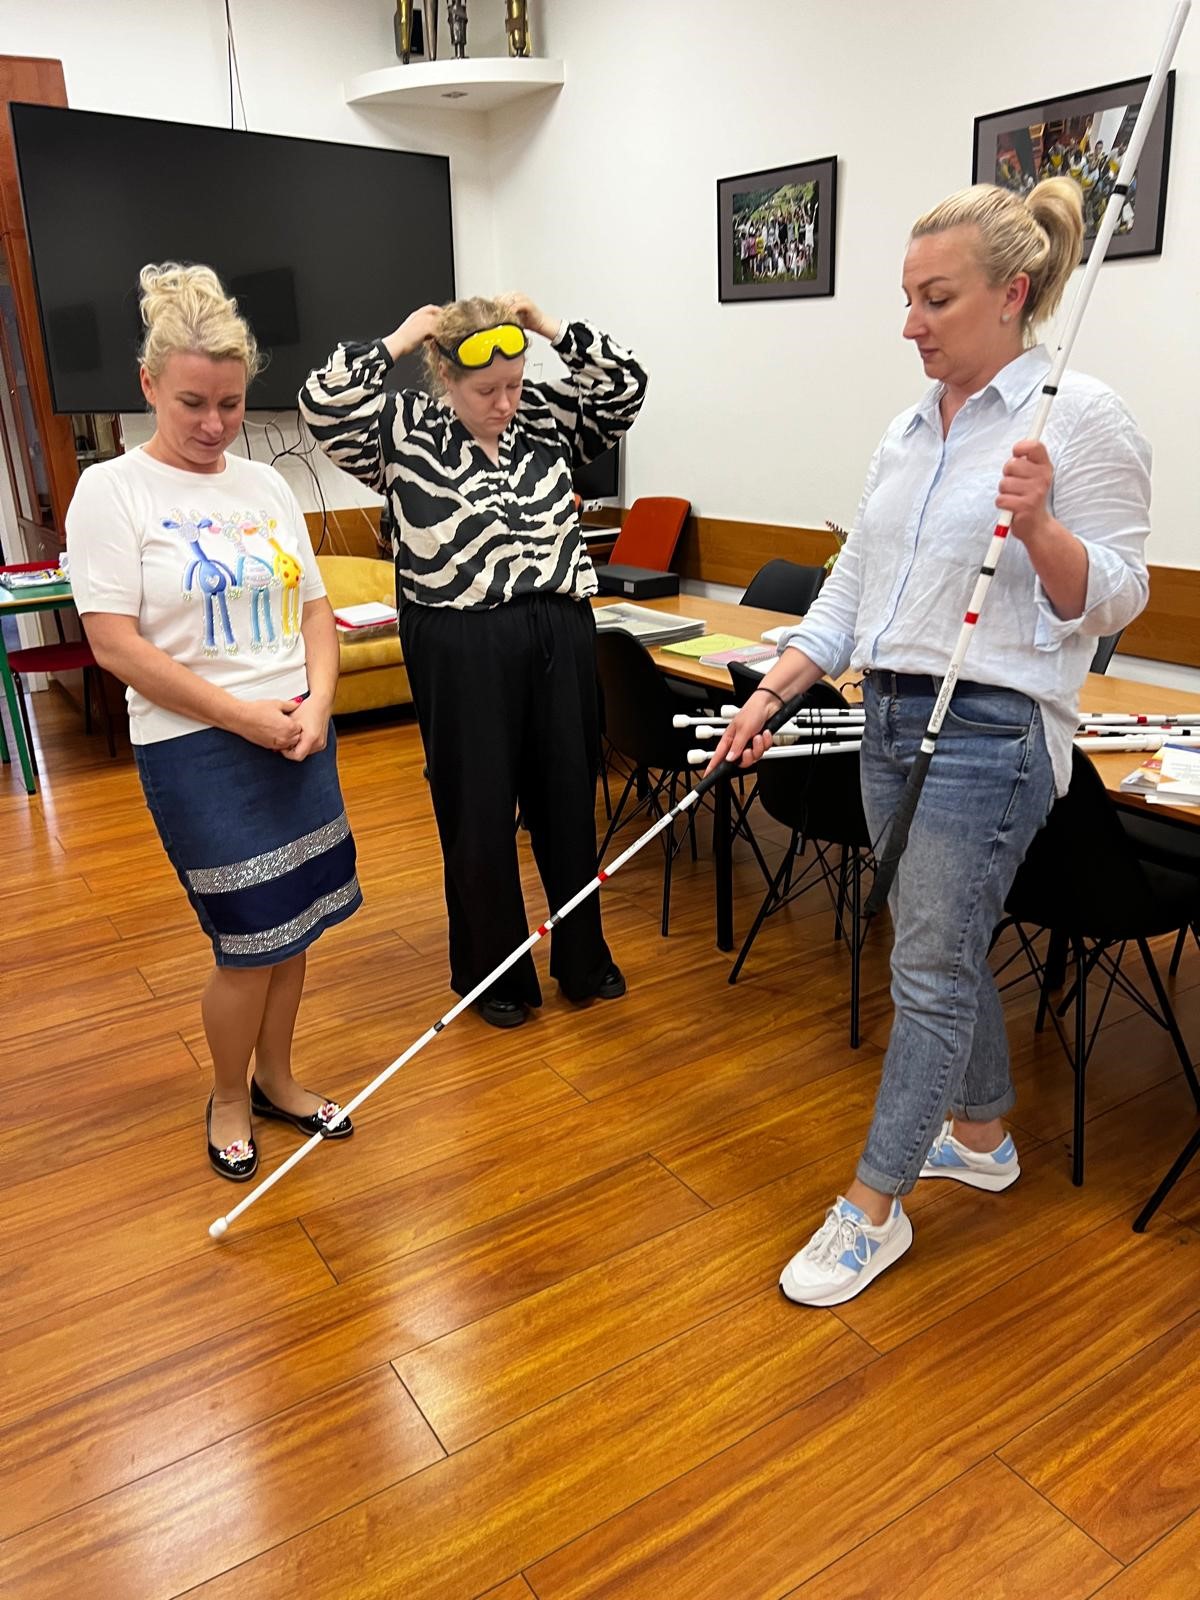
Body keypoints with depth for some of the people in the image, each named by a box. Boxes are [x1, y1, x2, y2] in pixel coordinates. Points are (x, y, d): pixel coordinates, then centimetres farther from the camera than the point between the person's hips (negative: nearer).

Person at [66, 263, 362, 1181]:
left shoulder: (265, 485, 9)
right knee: (251, 944, 0)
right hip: (197, 750, -5)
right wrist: (246, 717, -15)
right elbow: (117, 646, -12)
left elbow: (314, 608, 11)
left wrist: (316, 703, -7)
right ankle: (229, 1098, 27)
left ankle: (277, 1080, 34)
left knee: (295, 929, 11)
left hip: (298, 735, 5)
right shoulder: (113, 492, -6)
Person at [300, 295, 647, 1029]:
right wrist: (397, 342, -10)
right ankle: (494, 975, 27)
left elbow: (625, 386, 4)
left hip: (561, 637, 4)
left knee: (569, 803, 13)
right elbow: (326, 405, -17)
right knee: (479, 816, 7)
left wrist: (554, 327, -2)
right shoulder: (403, 431, -2)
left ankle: (584, 961, 32)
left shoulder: (545, 418, 8)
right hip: (462, 650, -4)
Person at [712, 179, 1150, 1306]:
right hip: (892, 716, 8)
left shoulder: (1080, 418, -8)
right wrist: (770, 695, 7)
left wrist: (1036, 526, -27)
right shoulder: (911, 429, 12)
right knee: (946, 948, 18)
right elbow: (853, 584, 14)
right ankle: (980, 1136, 39)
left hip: (990, 729, -7)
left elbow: (1113, 598, -9)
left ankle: (872, 1208, 13)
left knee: (928, 969, -1)